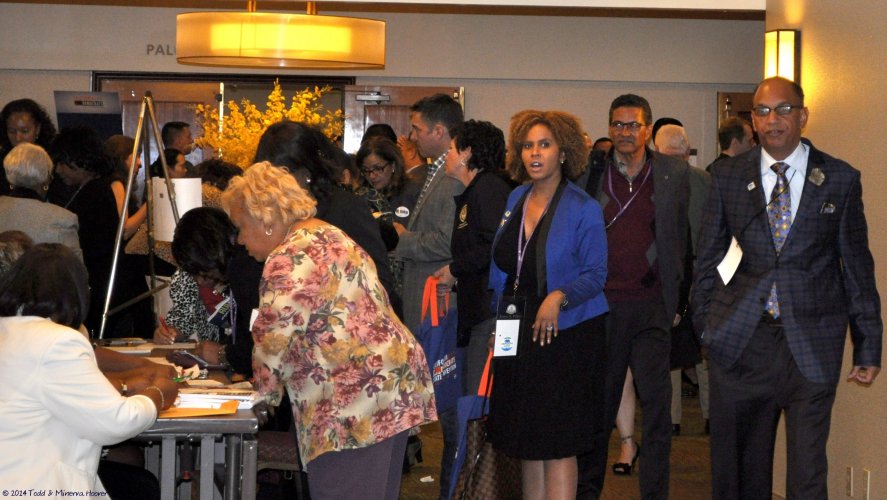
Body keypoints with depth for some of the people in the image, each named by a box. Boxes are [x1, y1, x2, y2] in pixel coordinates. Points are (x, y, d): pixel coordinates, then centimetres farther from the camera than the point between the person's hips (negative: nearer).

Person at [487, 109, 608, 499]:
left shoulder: (583, 209, -9)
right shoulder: (515, 200, 9)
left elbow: (595, 273, -11)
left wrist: (560, 297, -27)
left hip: (565, 333, -6)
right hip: (517, 332, 6)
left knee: (557, 444, -5)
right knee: (526, 439, 10)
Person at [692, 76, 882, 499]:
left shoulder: (840, 179, 1)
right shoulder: (727, 176, 6)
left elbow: (857, 266, 4)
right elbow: (708, 257, 11)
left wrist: (868, 345, 4)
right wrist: (705, 323, 5)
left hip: (812, 345, -2)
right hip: (741, 338, 2)